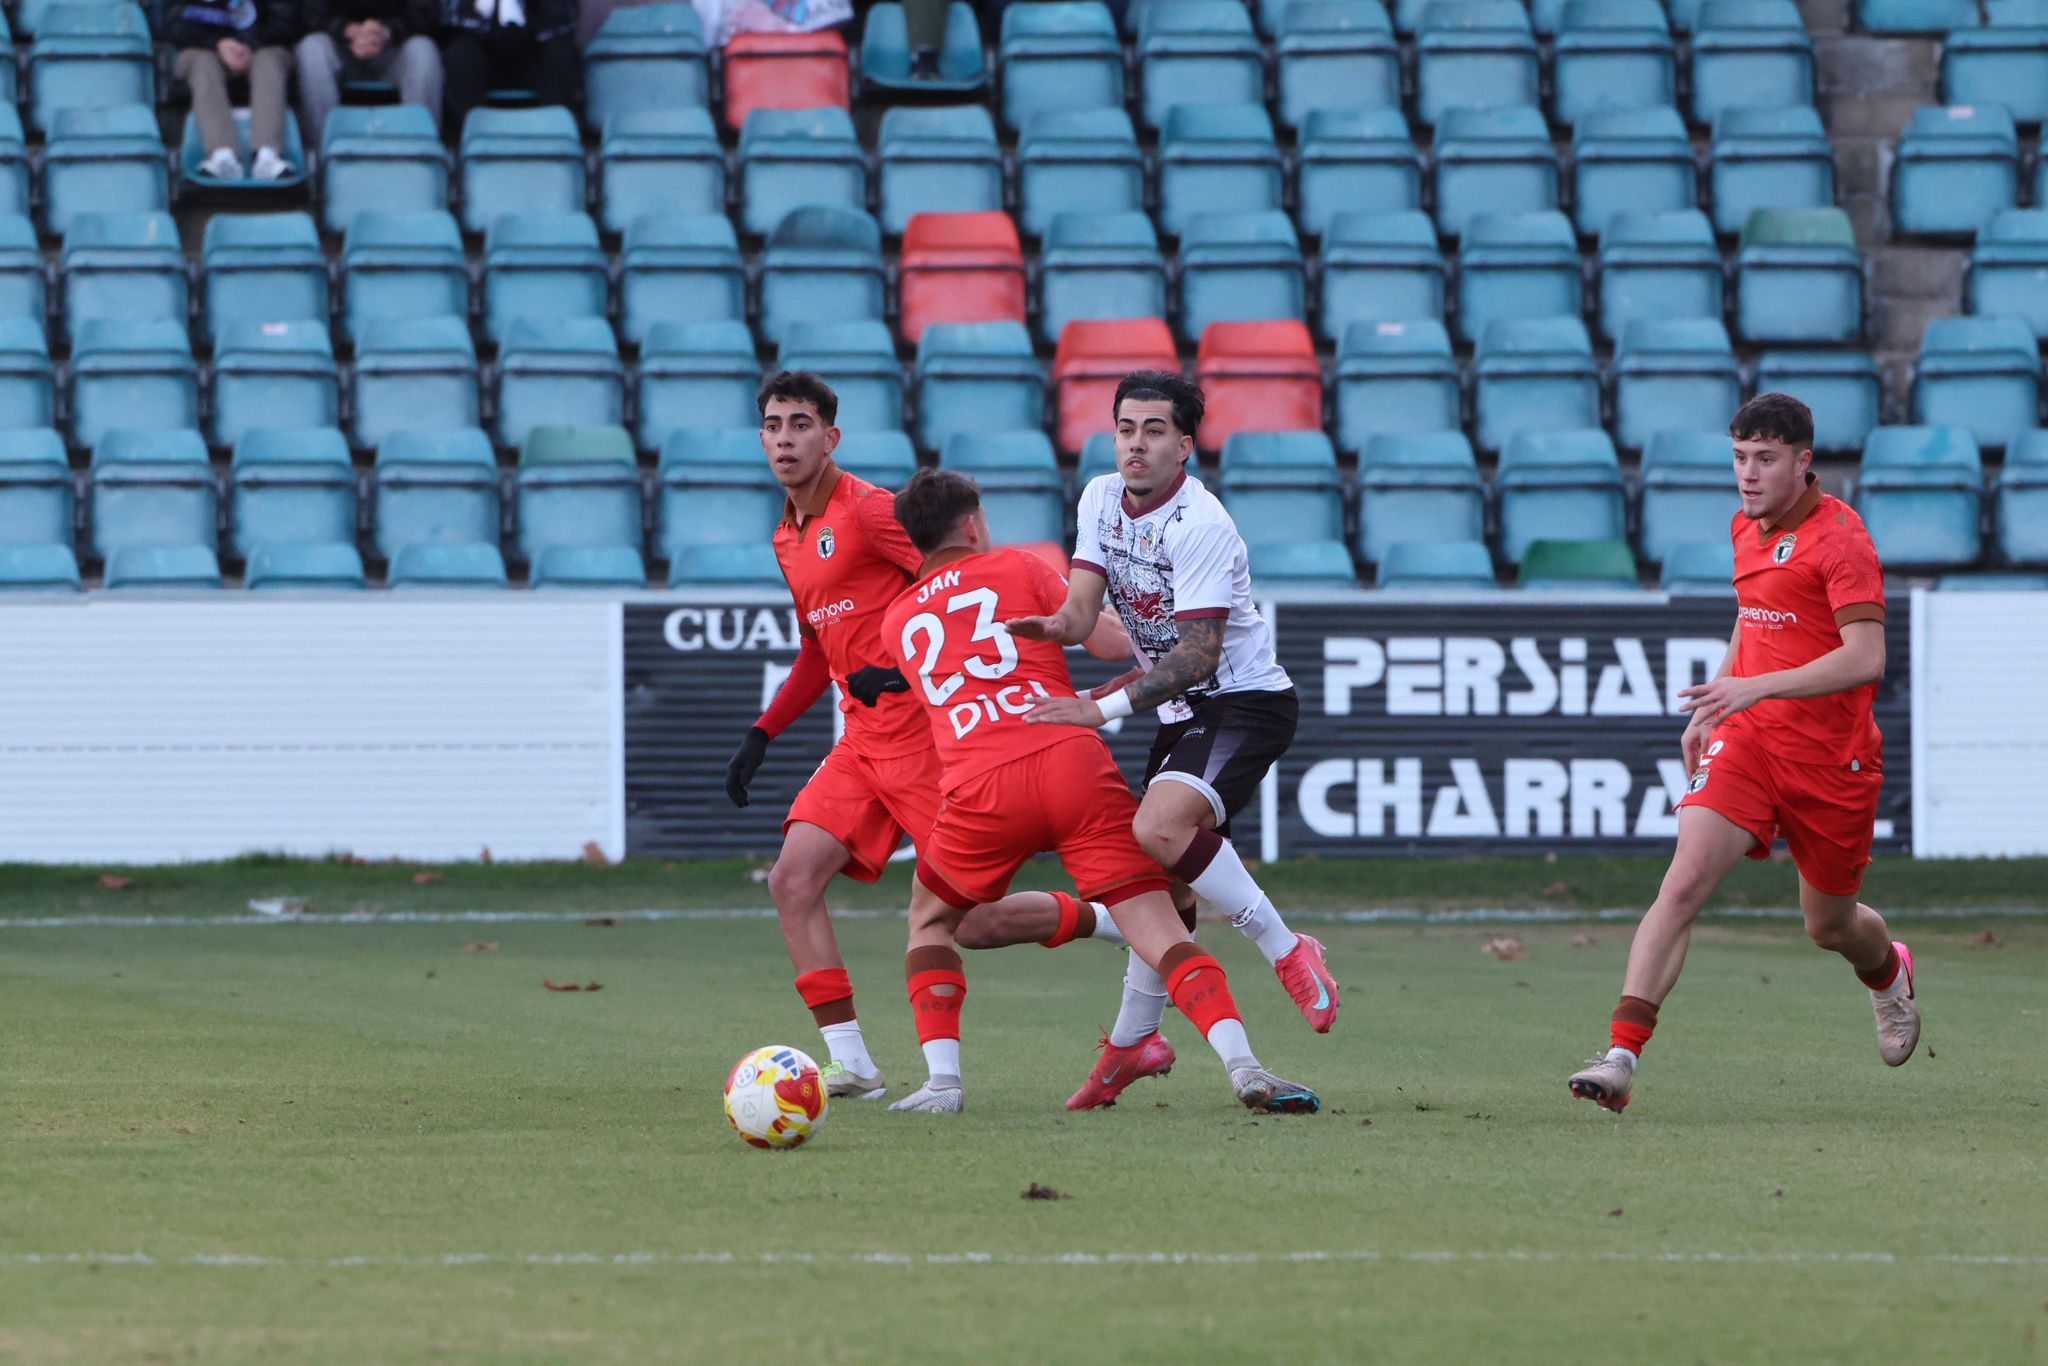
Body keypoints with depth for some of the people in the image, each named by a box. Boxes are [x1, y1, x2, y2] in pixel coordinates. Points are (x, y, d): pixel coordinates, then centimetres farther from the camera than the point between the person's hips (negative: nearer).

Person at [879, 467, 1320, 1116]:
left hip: (981, 792, 1)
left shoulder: (896, 620, 24)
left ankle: (943, 1079, 12)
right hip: (1072, 764, -1)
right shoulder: (1017, 568, 16)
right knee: (1160, 927, -5)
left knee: (931, 921, 27)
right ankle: (1243, 1066, -23)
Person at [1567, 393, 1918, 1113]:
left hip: (1833, 756, -5)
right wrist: (1713, 711, 20)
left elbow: (1866, 657, -25)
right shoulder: (1747, 527, 8)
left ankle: (1891, 975, 50)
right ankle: (1621, 1053, -24)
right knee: (1683, 883, -17)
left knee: (1830, 926, 12)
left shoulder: (1839, 536, -15)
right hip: (1747, 742, 5)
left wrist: (1758, 687, -32)